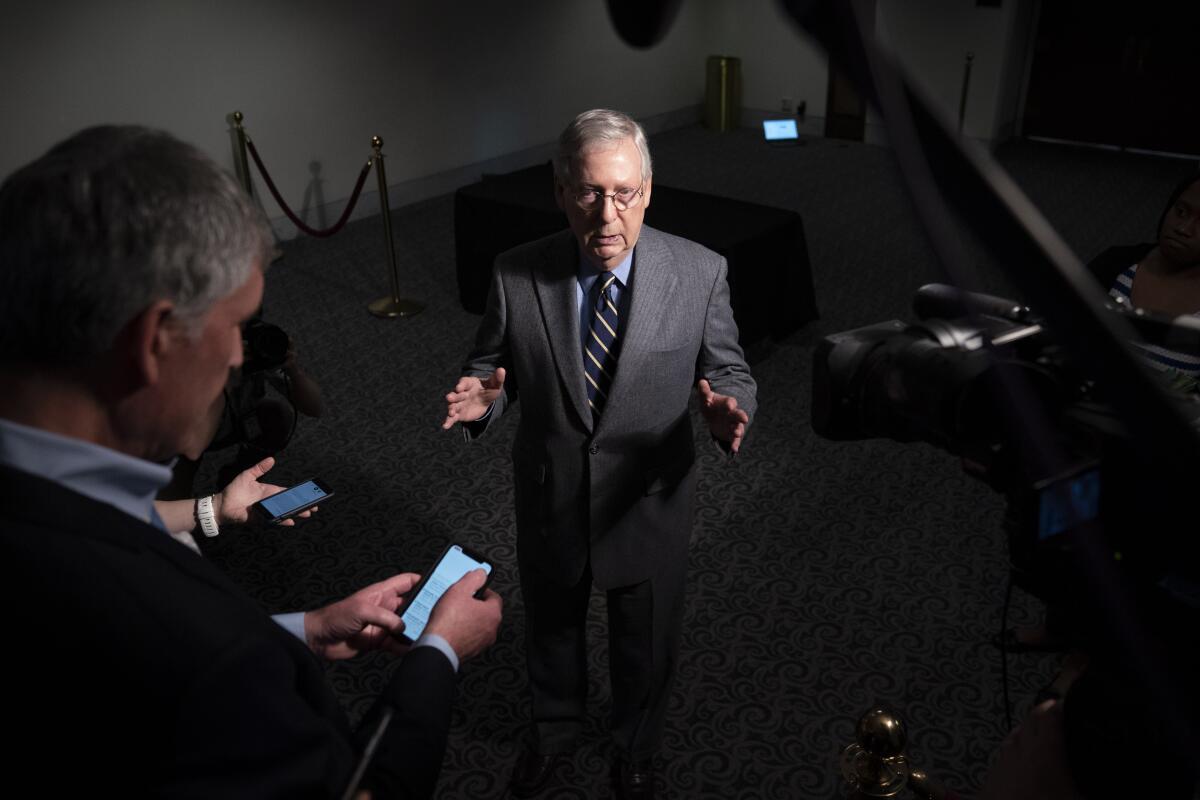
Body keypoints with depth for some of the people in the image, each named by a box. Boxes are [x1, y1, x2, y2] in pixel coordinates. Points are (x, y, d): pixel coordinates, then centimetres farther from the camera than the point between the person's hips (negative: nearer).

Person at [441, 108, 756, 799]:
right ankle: (555, 728, 59)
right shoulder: (517, 276, -14)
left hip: (649, 506, 0)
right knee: (551, 630, 27)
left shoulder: (700, 273, -16)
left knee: (646, 646, 23)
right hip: (549, 501, 1)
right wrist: (480, 397, -26)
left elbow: (729, 372, -7)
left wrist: (727, 408, -30)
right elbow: (491, 366, -2)